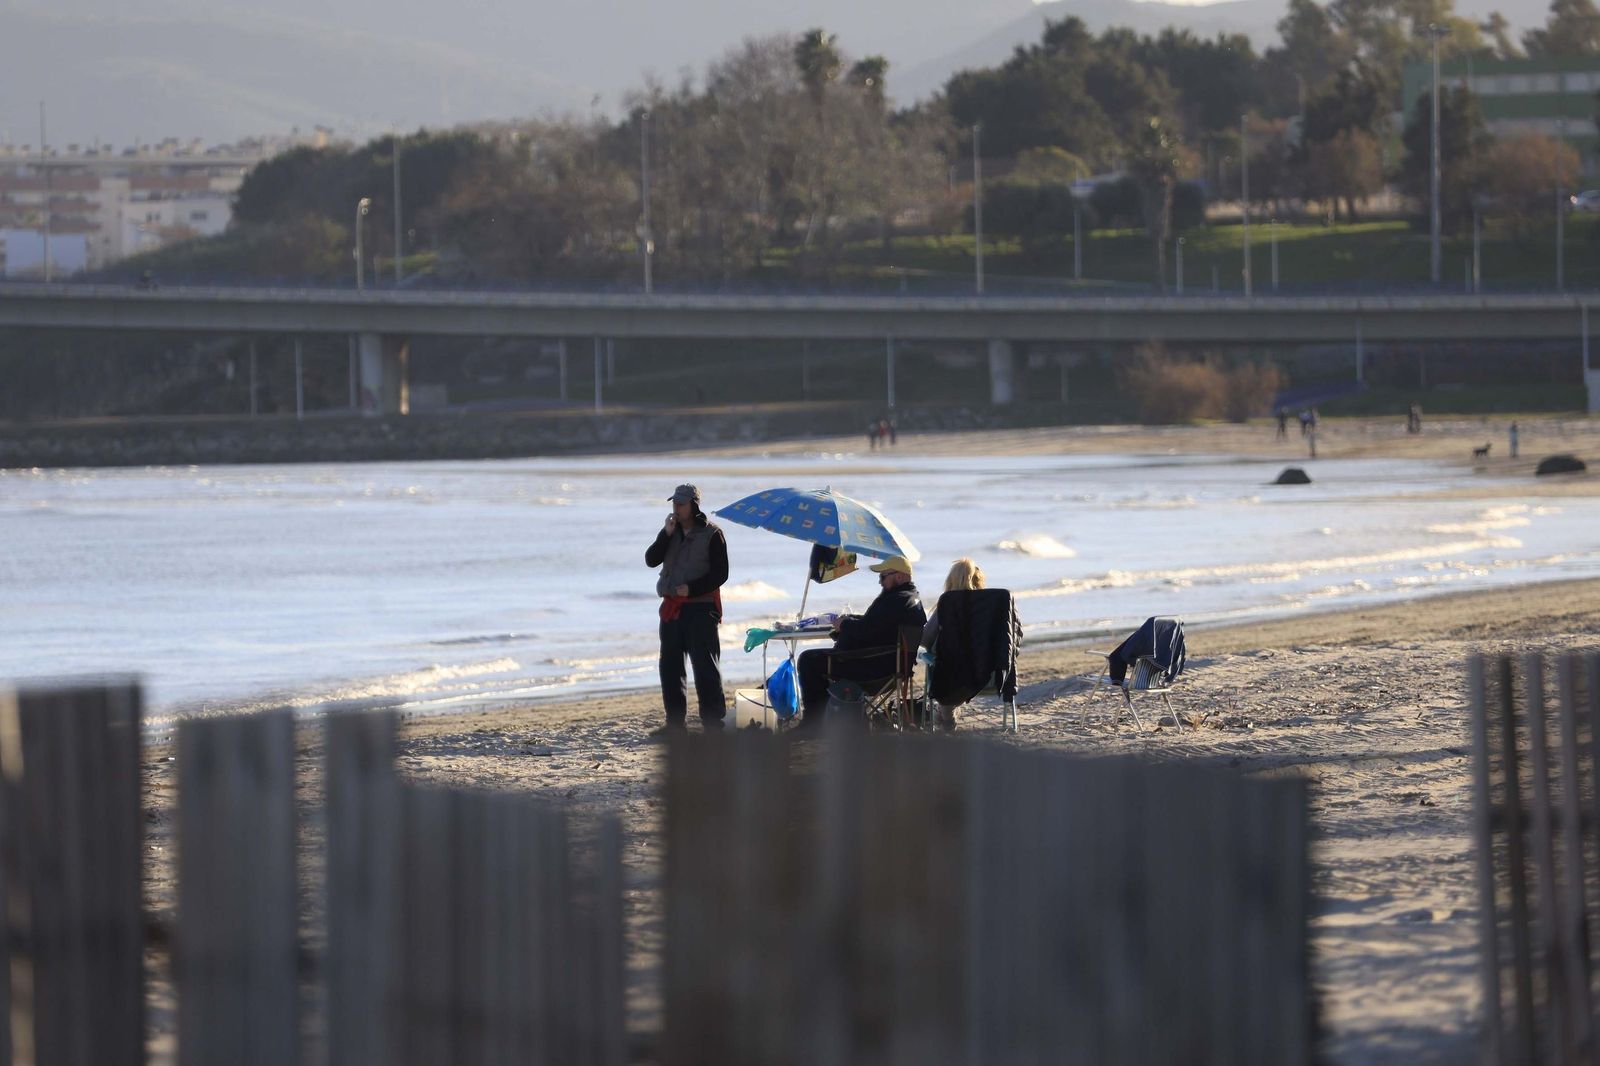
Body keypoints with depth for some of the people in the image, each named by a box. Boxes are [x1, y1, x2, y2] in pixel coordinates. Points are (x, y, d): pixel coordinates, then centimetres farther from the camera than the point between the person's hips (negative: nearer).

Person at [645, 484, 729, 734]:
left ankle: (713, 722, -5)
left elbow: (720, 574, -8)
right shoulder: (671, 531, 12)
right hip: (671, 607, 6)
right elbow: (651, 560, 1)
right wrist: (666, 535, -11)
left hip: (700, 608, -6)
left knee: (705, 666, -7)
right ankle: (675, 721, 15)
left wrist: (692, 589, -17)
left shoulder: (711, 534, -5)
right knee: (670, 666, 8)